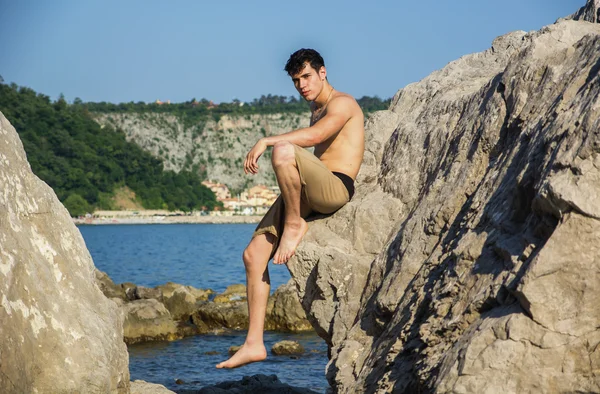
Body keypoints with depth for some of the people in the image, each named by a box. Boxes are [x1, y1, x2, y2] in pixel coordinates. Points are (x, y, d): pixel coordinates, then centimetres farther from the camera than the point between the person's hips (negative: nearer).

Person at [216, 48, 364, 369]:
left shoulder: (342, 103, -4)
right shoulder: (316, 109, 26)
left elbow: (315, 136, -24)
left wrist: (266, 141, -26)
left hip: (337, 188, -9)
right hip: (309, 195, 9)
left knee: (283, 151, -37)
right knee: (253, 254, -2)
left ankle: (294, 225, -16)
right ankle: (254, 343, -1)